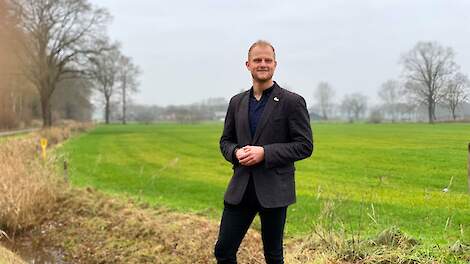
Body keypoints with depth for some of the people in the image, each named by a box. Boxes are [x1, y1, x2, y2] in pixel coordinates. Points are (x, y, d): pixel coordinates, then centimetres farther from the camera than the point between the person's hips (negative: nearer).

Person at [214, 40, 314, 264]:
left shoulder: (292, 102, -5)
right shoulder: (237, 102, 10)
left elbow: (305, 145, -8)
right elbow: (225, 141, 17)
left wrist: (265, 153, -17)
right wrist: (236, 153, -7)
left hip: (274, 190, -4)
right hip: (240, 189, 4)